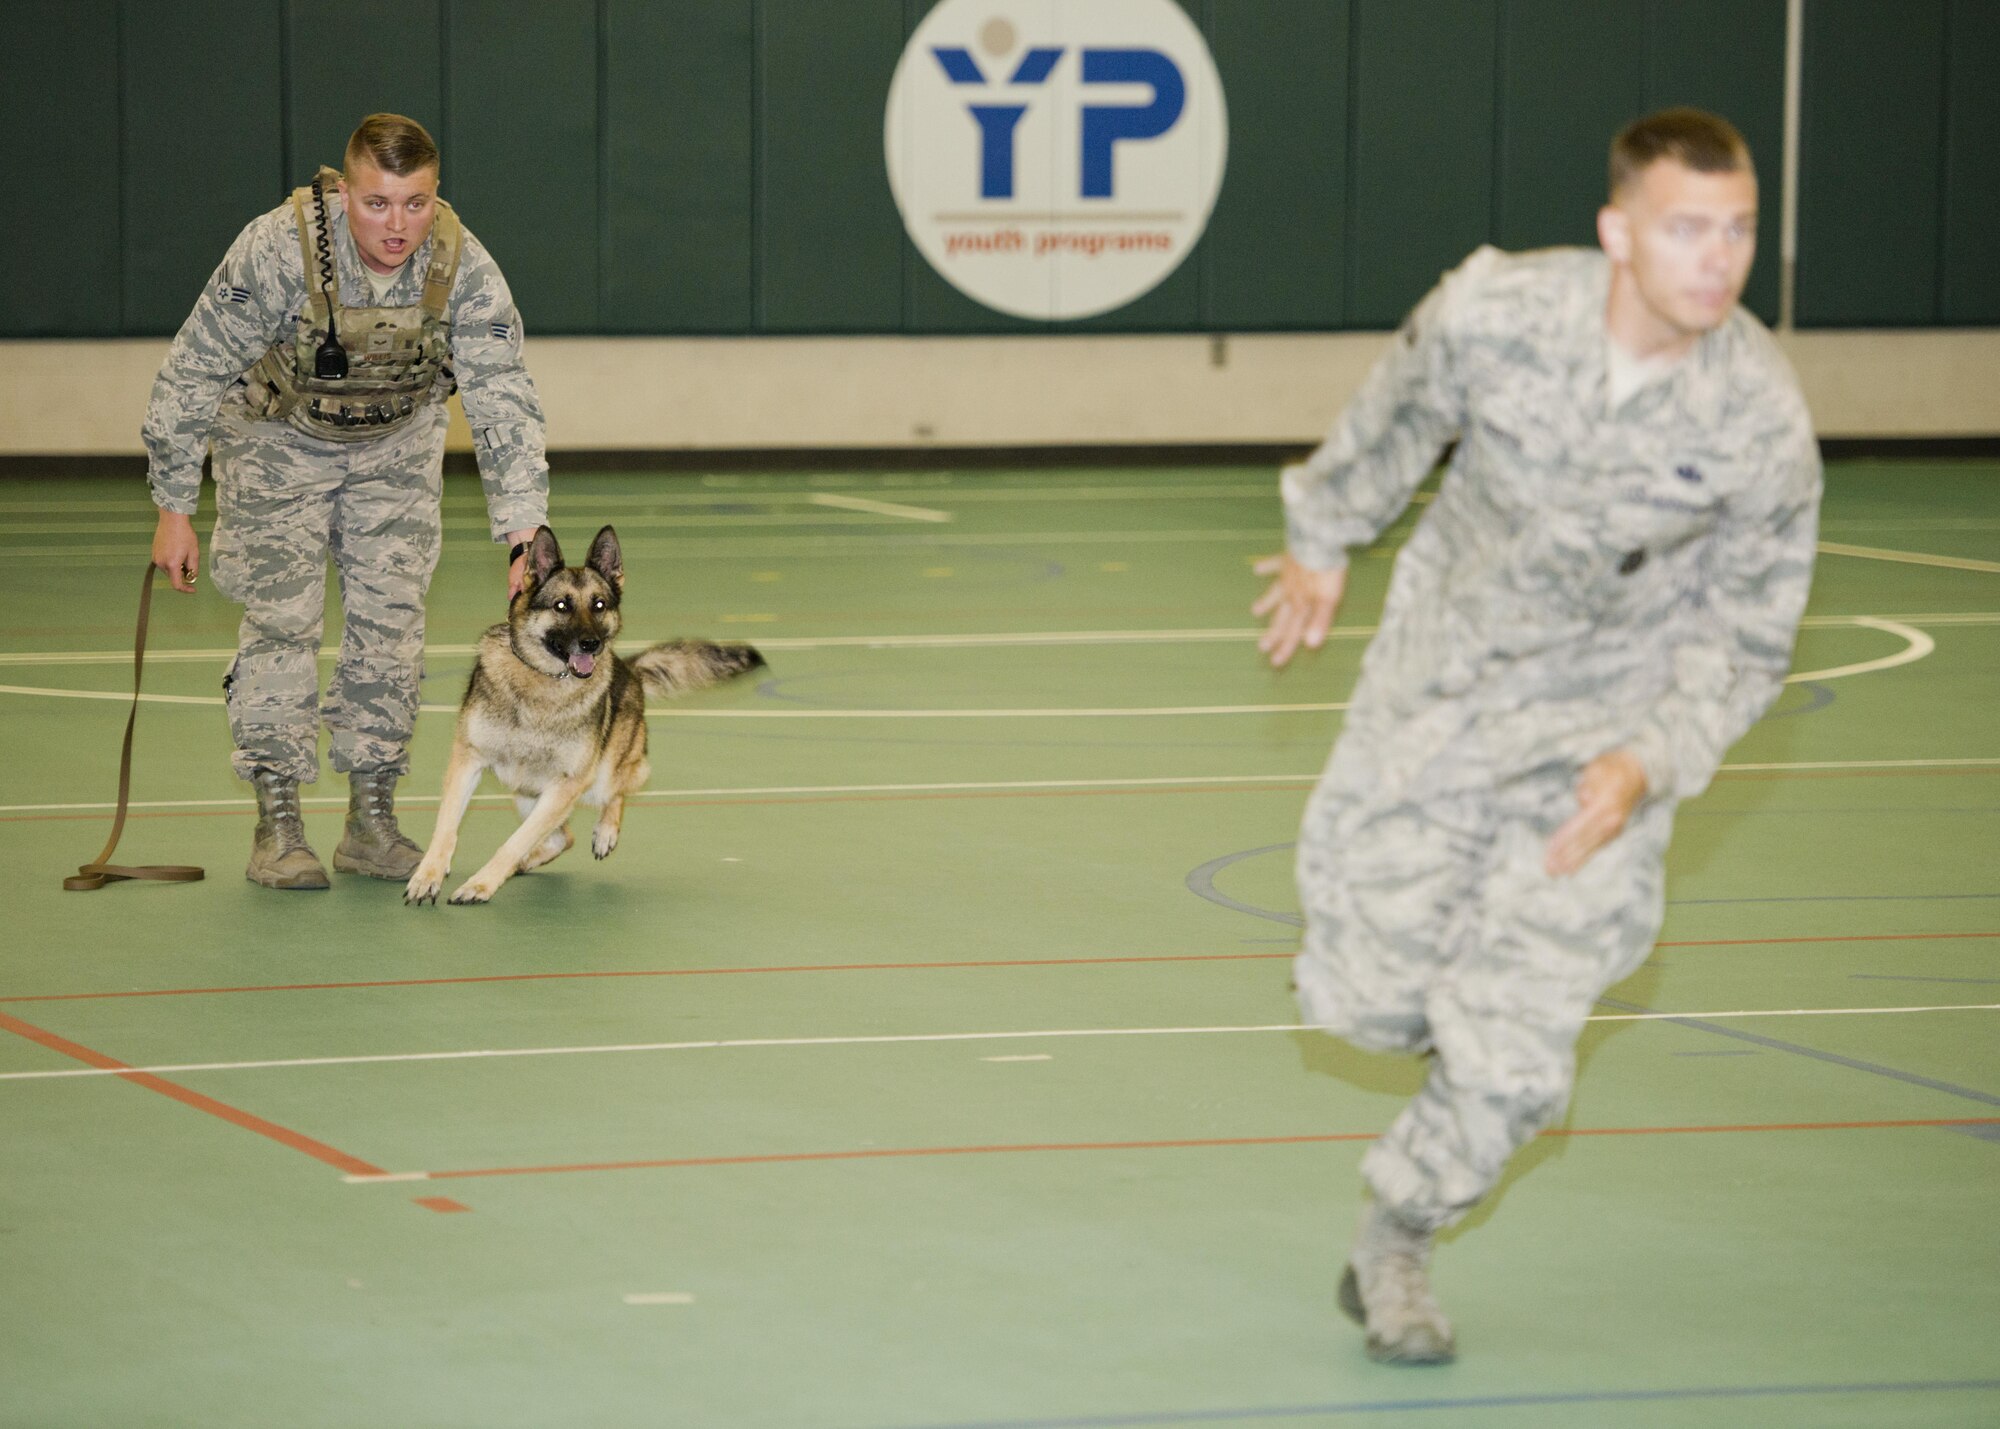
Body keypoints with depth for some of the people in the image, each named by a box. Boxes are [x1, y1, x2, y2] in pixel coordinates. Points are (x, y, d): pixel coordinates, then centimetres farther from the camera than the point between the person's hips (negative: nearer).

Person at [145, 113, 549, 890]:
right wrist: (174, 510, -20)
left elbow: (504, 404, -24)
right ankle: (277, 826, -4)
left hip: (397, 442, 3)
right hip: (276, 437, -3)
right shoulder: (276, 251, -34)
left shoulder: (464, 268, -27)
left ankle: (371, 820, 9)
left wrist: (525, 535, -32)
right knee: (281, 617, -10)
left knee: (390, 618, 0)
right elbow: (192, 375, -23)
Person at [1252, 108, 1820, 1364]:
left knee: (1509, 1058, -7)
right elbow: (1399, 420, 3)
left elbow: (1746, 646, -9)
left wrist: (1648, 763, -23)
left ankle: (1394, 1248, 18)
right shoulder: (1494, 314, -22)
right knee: (1368, 999, 5)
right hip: (1437, 682, 1)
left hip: (1602, 728, -1)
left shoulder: (1763, 422, -23)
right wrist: (1325, 540, 18)